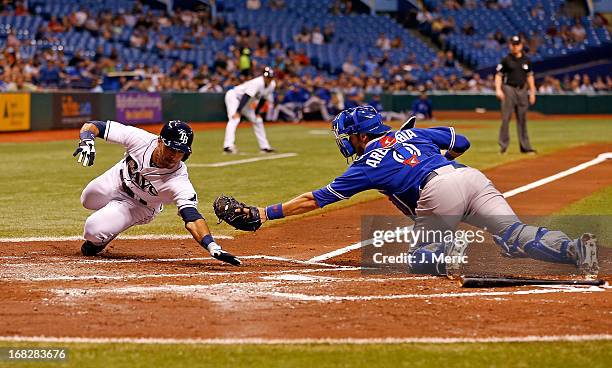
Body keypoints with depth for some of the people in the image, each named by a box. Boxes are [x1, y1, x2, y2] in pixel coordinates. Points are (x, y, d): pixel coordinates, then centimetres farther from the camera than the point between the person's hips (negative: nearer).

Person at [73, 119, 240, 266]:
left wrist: (213, 247, -66)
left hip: (139, 206, -3)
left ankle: (98, 242, 18)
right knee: (88, 201, 29)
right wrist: (87, 142, -49)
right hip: (116, 179, 3)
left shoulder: (178, 183, -41)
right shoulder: (141, 139, -35)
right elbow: (92, 126, -27)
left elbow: (192, 218, -50)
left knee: (94, 230, -18)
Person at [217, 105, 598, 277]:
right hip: (473, 177, 5)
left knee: (419, 258, 16)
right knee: (516, 236, -4)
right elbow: (461, 141, 29)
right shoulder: (412, 132, 31)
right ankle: (574, 249, -31)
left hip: (438, 191, -5)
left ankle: (449, 256, -19)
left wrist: (263, 213, 20)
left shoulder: (366, 165, 17)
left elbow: (316, 199, 17)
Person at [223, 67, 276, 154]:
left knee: (258, 120, 10)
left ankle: (264, 147, 19)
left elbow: (263, 99, 8)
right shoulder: (257, 83, -31)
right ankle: (228, 146, -40)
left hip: (245, 103, 9)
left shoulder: (272, 85, -5)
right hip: (233, 96, -9)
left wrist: (256, 112, 4)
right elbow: (246, 97, -37)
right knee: (235, 119, -28)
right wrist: (238, 112, -43)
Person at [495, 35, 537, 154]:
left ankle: (525, 146, 9)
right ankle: (503, 146, -3)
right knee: (506, 118, -7)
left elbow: (529, 76, 15)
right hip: (509, 90, -4)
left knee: (522, 119, 6)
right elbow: (499, 75, -2)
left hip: (522, 91, 4)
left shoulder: (526, 60, 10)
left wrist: (532, 92, 10)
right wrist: (498, 89, -16)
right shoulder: (506, 60, -1)